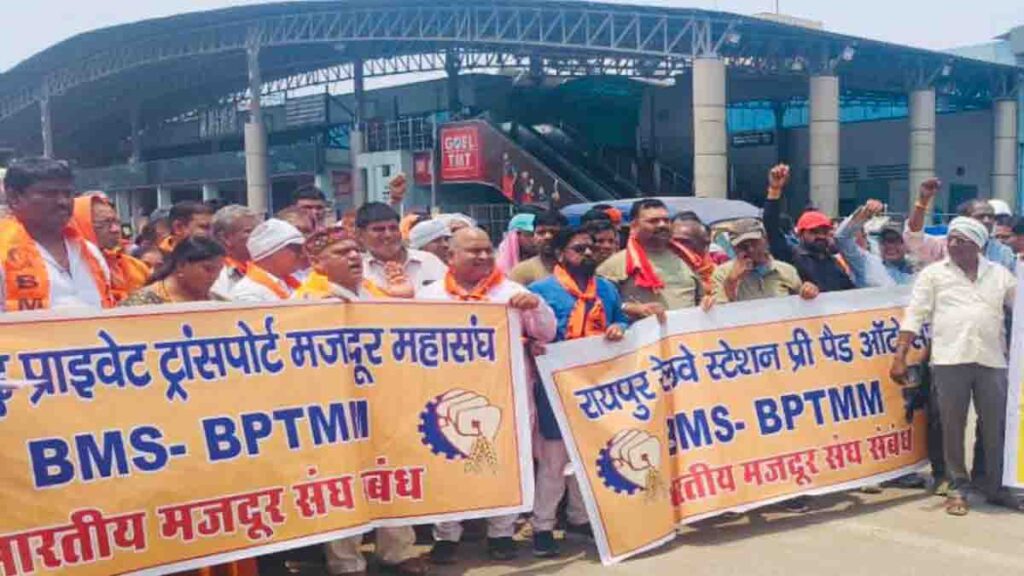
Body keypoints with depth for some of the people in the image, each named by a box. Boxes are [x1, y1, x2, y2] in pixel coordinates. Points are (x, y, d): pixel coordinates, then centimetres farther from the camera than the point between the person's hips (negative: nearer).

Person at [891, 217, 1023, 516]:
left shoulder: (1000, 274, 11)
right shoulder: (933, 273, 5)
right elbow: (915, 315, 0)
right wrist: (900, 357, -7)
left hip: (992, 360, 2)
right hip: (949, 360, -2)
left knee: (996, 427, 7)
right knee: (952, 427, 4)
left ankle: (996, 486, 22)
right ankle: (957, 489, 15)